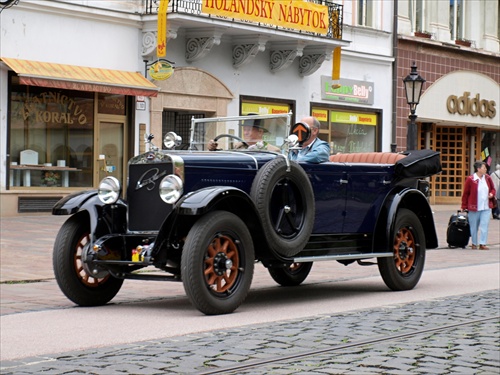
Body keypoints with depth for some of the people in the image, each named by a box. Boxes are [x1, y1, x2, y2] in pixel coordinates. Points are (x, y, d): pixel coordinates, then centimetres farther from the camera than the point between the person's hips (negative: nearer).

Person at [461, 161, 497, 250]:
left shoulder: (488, 178, 5)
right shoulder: (470, 179, -9)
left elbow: (493, 189, 20)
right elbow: (465, 193, -3)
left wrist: (492, 194, -3)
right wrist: (464, 206, -1)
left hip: (486, 207, 3)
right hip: (474, 208, -3)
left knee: (484, 226, -5)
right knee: (474, 226, 8)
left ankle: (482, 244, -3)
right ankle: (474, 243, 22)